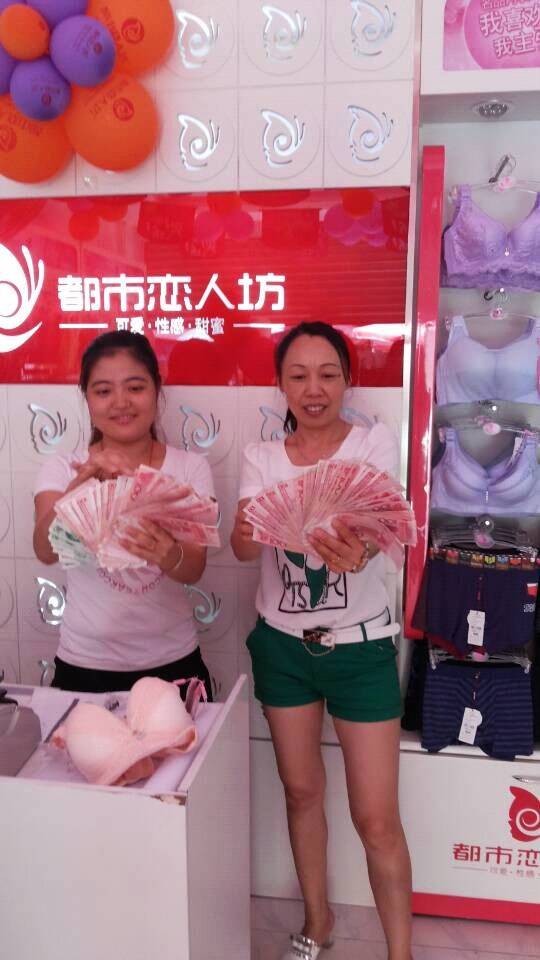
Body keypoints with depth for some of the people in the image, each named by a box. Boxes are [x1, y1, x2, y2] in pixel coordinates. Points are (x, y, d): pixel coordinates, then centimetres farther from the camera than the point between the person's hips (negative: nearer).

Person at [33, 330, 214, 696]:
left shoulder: (191, 468, -5)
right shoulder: (63, 468, -3)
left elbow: (194, 570, -13)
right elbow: (46, 551, -20)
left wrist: (169, 554, -36)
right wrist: (85, 480, -38)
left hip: (173, 663, 0)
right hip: (85, 666, 0)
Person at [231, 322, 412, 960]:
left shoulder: (373, 443, -7)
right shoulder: (261, 458, 0)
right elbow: (244, 546, -15)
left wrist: (359, 549, -48)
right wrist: (246, 534, -40)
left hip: (360, 646, -2)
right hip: (282, 643, 3)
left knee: (377, 818, 0)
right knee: (301, 791, 18)